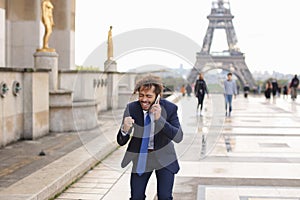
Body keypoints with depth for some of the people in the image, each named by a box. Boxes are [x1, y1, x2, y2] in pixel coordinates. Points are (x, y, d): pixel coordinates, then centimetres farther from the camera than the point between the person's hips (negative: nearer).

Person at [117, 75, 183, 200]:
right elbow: (121, 142, -12)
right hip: (140, 157, 2)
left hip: (163, 157, -1)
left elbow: (178, 137, -26)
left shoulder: (169, 108, -17)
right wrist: (125, 129, -35)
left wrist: (159, 119, -37)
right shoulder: (131, 108, -13)